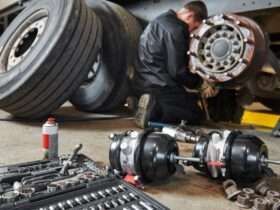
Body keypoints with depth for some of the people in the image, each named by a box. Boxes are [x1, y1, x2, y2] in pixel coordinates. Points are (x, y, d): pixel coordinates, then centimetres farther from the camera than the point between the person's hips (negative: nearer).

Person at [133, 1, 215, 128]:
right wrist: (200, 83, -2)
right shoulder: (174, 29, -16)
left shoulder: (163, 20, 15)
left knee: (192, 99, 21)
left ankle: (152, 105, 4)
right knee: (197, 115, 2)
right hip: (159, 86, -9)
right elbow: (177, 71, -18)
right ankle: (153, 110, -14)